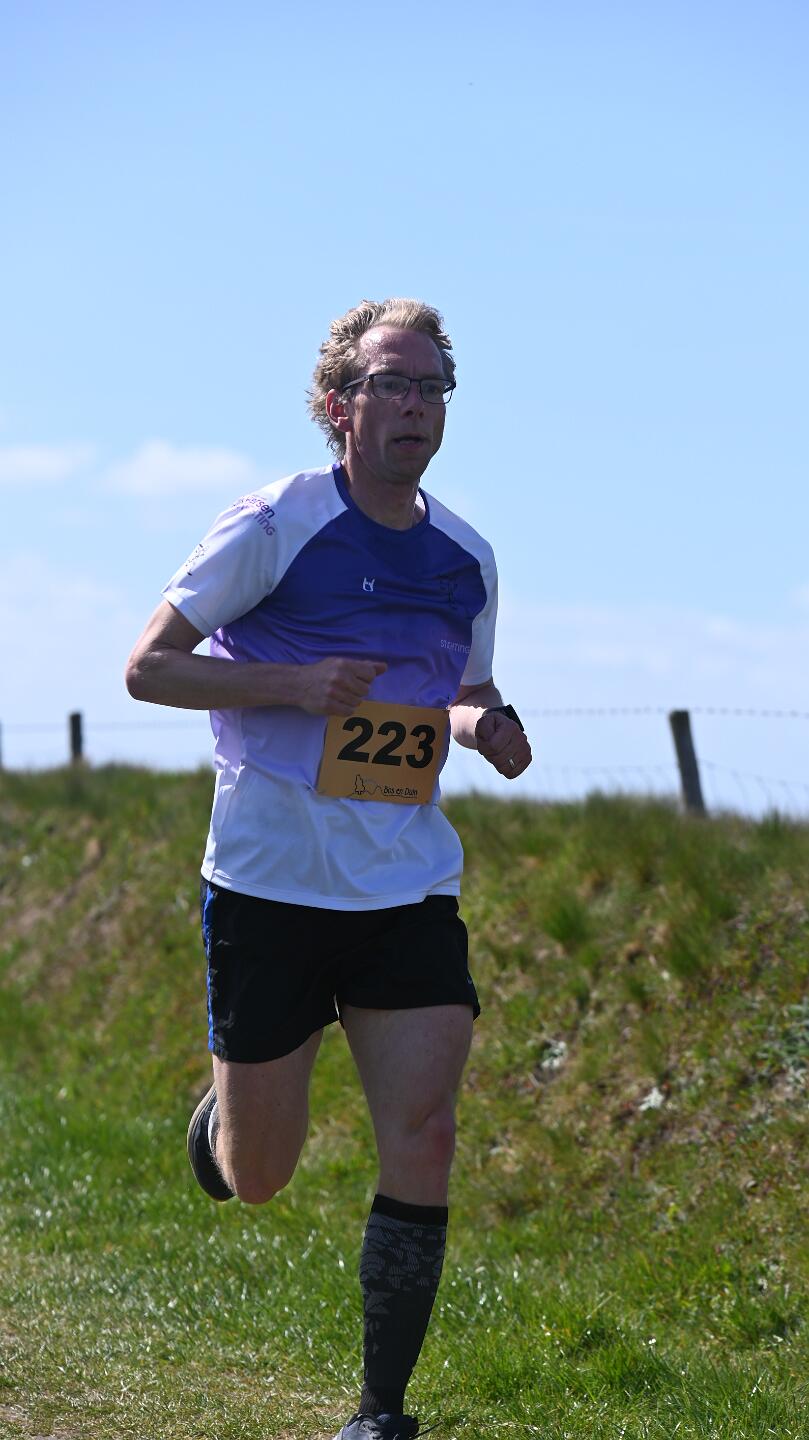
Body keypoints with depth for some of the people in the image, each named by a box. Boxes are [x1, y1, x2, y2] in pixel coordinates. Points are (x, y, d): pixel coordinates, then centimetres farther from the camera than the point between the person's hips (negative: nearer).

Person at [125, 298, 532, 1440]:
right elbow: (149, 667, -6)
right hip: (271, 881, -3)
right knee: (257, 1179, 5)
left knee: (423, 1139, -11)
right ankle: (221, 1109, 43)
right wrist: (296, 683, -19)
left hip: (411, 887, 3)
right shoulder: (275, 524, -7)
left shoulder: (465, 558, 7)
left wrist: (486, 725, -2)